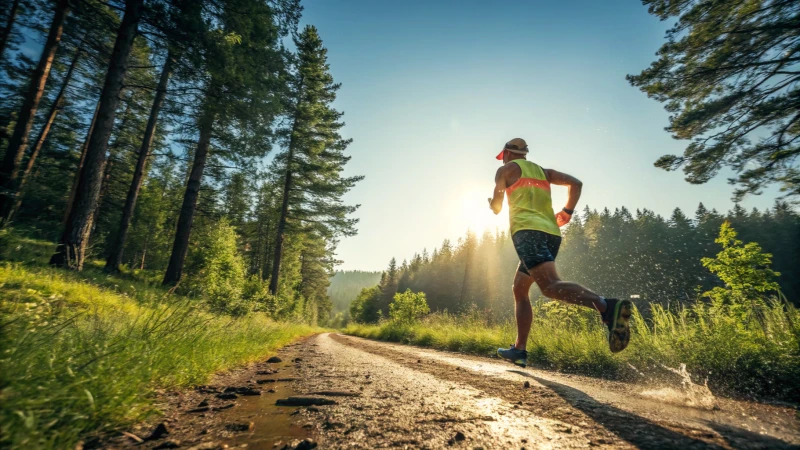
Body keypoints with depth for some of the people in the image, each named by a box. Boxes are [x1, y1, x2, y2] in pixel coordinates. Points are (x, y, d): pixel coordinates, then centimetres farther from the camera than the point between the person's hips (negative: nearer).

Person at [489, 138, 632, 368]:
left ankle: (607, 307, -46)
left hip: (528, 231, -7)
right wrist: (567, 211, 16)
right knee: (520, 290, 15)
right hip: (551, 233, 7)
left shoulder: (506, 169, 11)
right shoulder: (542, 171, 27)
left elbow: (496, 207, 10)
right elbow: (575, 183, 15)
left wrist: (491, 202, 32)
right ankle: (519, 350, 15)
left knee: (550, 286, -23)